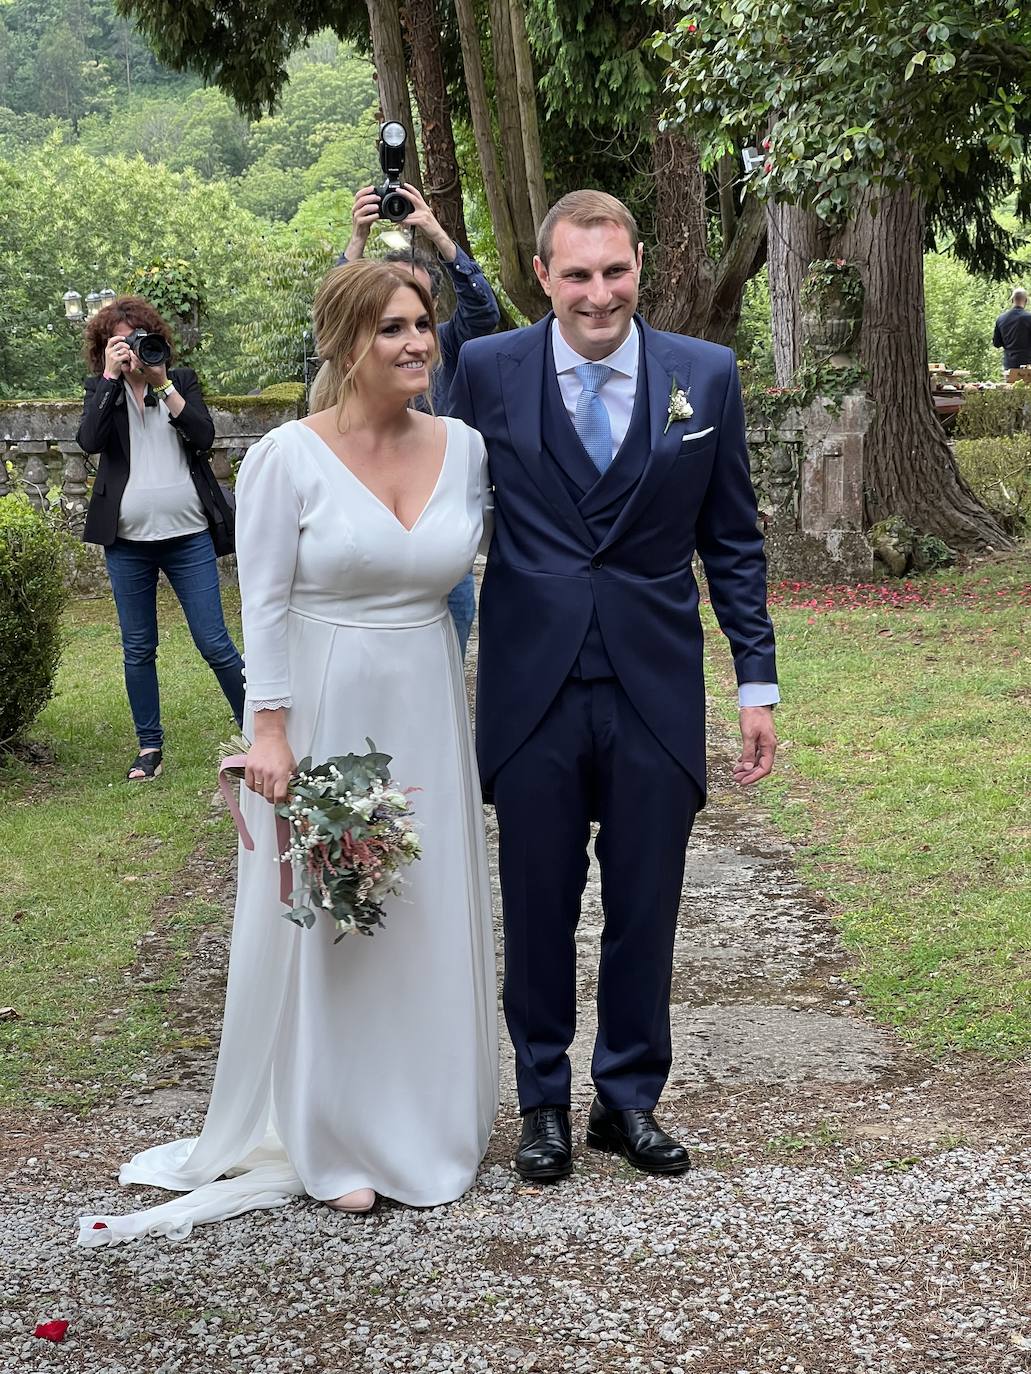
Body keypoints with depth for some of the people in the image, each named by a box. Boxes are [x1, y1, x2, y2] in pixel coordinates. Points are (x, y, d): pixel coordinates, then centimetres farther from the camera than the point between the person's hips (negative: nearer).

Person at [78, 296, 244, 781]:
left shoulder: (182, 381, 7)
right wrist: (111, 376, -14)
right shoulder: (101, 389, 7)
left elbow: (204, 436, -9)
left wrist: (162, 383, -13)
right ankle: (150, 745, 20)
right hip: (127, 541, 1)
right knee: (138, 649, 8)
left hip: (189, 536, -1)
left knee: (214, 643, -1)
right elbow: (89, 440, -13)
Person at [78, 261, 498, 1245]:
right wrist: (268, 730, -13)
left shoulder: (465, 447, 2)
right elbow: (264, 604, -9)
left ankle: (424, 1116, 29)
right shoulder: (289, 457, -10)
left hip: (428, 711, 4)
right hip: (322, 711, -4)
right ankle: (329, 1138, 20)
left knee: (429, 914, 12)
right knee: (323, 915, 5)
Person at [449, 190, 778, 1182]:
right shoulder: (488, 372, -1)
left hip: (655, 691, 1)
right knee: (537, 911, 10)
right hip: (532, 690, -1)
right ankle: (544, 1102, 27)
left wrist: (757, 684, 3)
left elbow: (732, 541, 6)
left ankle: (629, 1099, 28)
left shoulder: (706, 375, 1)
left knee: (645, 911, 10)